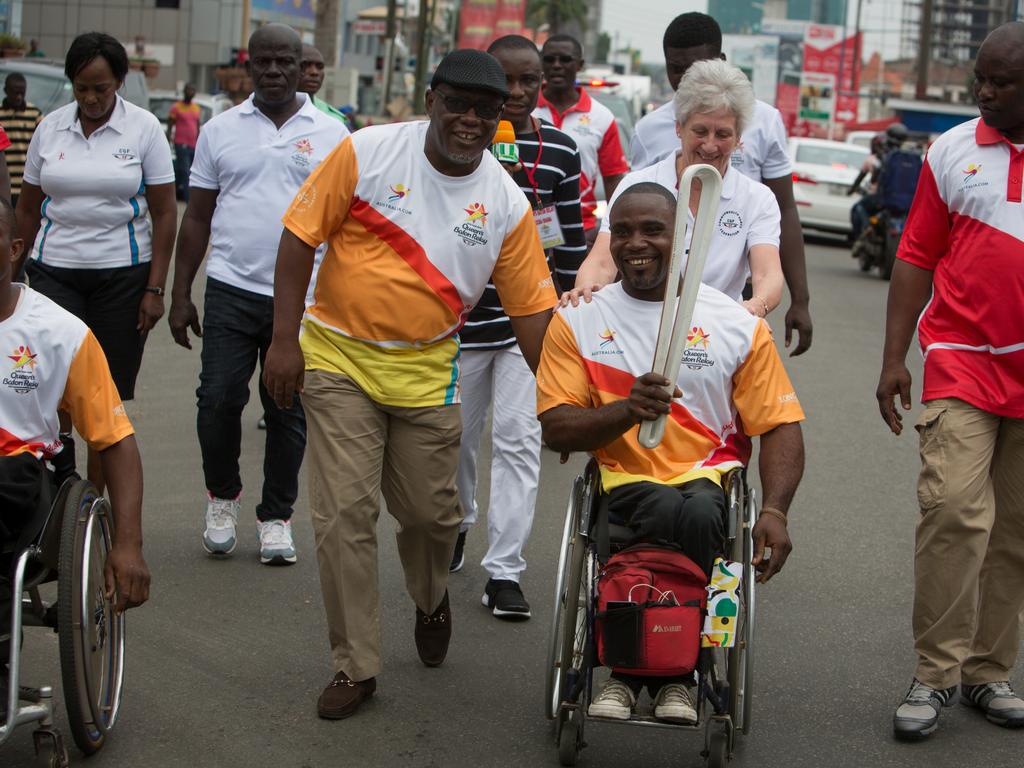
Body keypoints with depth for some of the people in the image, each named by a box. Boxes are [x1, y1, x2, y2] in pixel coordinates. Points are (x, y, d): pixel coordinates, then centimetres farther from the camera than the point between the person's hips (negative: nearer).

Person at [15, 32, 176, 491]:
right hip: (54, 271, 1)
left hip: (123, 272, -1)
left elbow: (164, 215, -1)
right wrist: (14, 276, 9)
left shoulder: (144, 129, -1)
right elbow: (28, 209, 13)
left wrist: (155, 289, -6)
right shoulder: (50, 128, 6)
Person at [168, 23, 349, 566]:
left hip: (302, 296, -1)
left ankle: (276, 517, 18)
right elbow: (197, 218, 10)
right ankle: (222, 497, 20)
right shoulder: (221, 130, 8)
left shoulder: (331, 135, 5)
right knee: (218, 400, -4)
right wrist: (180, 294, 6)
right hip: (231, 290, 1)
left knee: (289, 411, 5)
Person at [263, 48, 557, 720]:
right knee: (343, 514, -4)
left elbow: (532, 309, 3)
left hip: (426, 371, 2)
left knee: (430, 512, 8)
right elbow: (301, 236, -5)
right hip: (339, 359, -2)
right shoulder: (368, 153, -8)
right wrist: (285, 339, -9)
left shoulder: (507, 204, -1)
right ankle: (355, 666, 8)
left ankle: (431, 601, 43)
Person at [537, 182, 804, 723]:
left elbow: (780, 425, 4)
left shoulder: (737, 324, 7)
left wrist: (774, 511, -13)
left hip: (710, 475, 1)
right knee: (666, 510, -36)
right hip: (623, 479, 0)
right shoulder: (577, 321, 8)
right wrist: (627, 409, -19)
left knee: (698, 511, -36)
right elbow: (555, 429, 0)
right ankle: (670, 674, -15)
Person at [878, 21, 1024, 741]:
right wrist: (893, 358, 3)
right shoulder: (954, 151, 4)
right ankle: (936, 673, -7)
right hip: (961, 360, -1)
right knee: (954, 508, -14)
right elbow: (917, 257, 7)